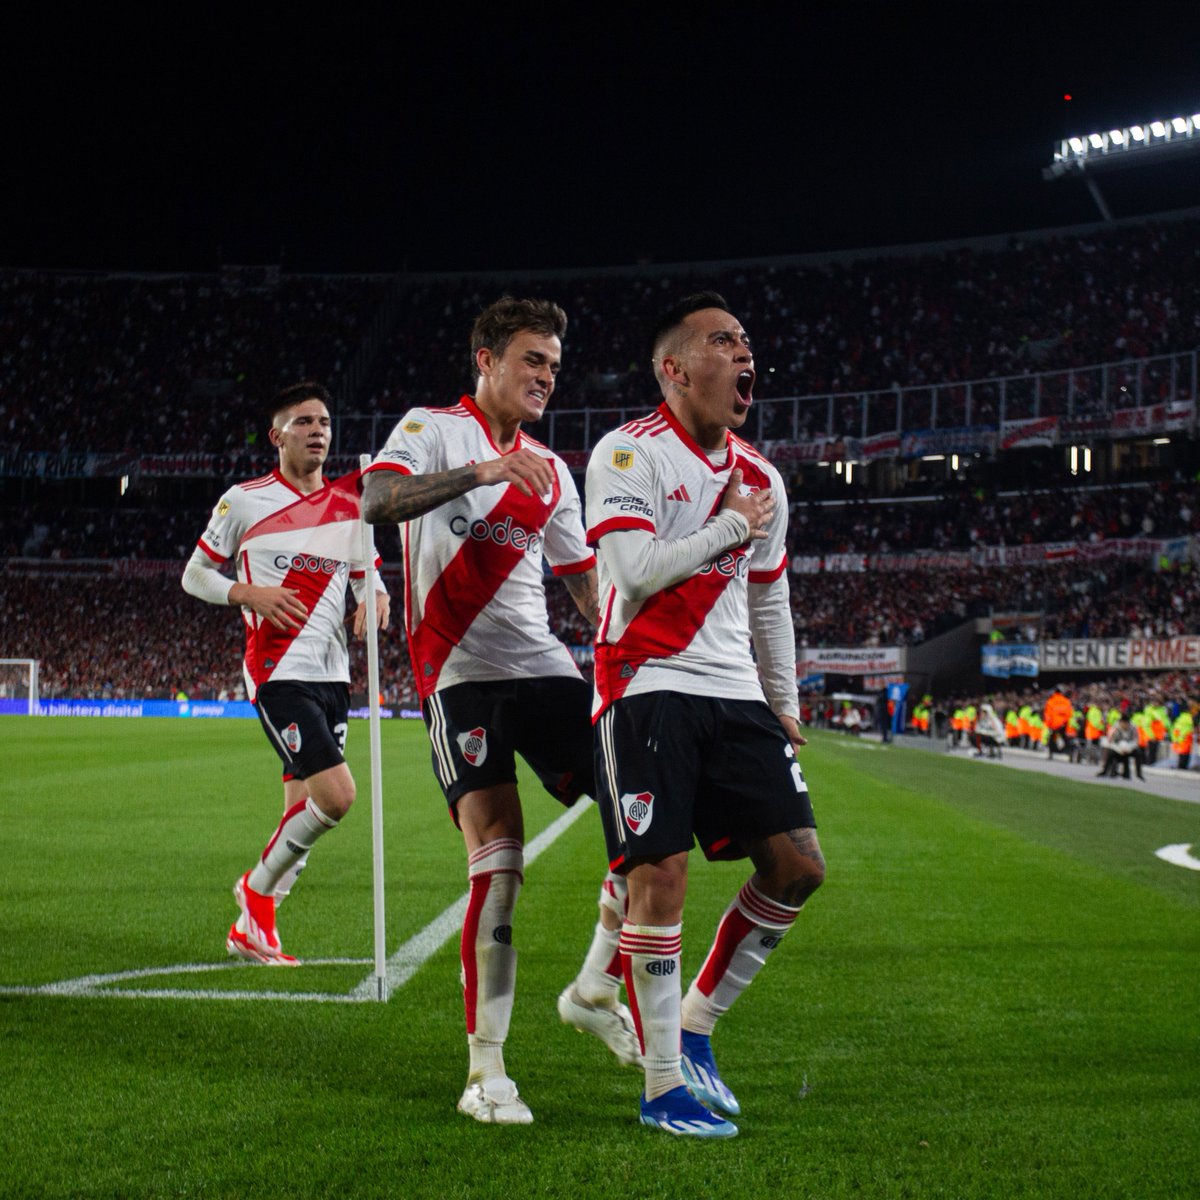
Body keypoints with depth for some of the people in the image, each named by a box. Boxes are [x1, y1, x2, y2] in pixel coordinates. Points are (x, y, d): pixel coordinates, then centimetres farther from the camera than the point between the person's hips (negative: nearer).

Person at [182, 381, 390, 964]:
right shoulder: (244, 500, -1)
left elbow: (367, 576, 21)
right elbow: (194, 575, 5)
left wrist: (375, 597, -3)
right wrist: (251, 593, -13)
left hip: (332, 675, 6)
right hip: (279, 671, -6)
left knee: (303, 808, 7)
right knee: (336, 795, -18)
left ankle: (251, 929, 19)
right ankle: (257, 887, 4)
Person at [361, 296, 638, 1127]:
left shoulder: (549, 469, 20)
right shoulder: (434, 431, 1)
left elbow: (585, 580, 23)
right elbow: (376, 502, -18)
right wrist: (478, 472, -30)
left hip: (544, 666, 6)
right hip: (462, 672, -6)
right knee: (497, 857, -15)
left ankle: (597, 990, 16)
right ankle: (486, 1073, -9)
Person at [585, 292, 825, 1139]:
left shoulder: (760, 478, 15)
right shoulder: (629, 454, -7)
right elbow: (636, 570, -19)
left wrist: (785, 709, 24)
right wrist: (730, 527, -9)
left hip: (734, 692, 7)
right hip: (647, 688, -7)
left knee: (798, 865, 0)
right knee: (662, 874, -12)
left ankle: (695, 1026, 16)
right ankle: (663, 1085, -1)